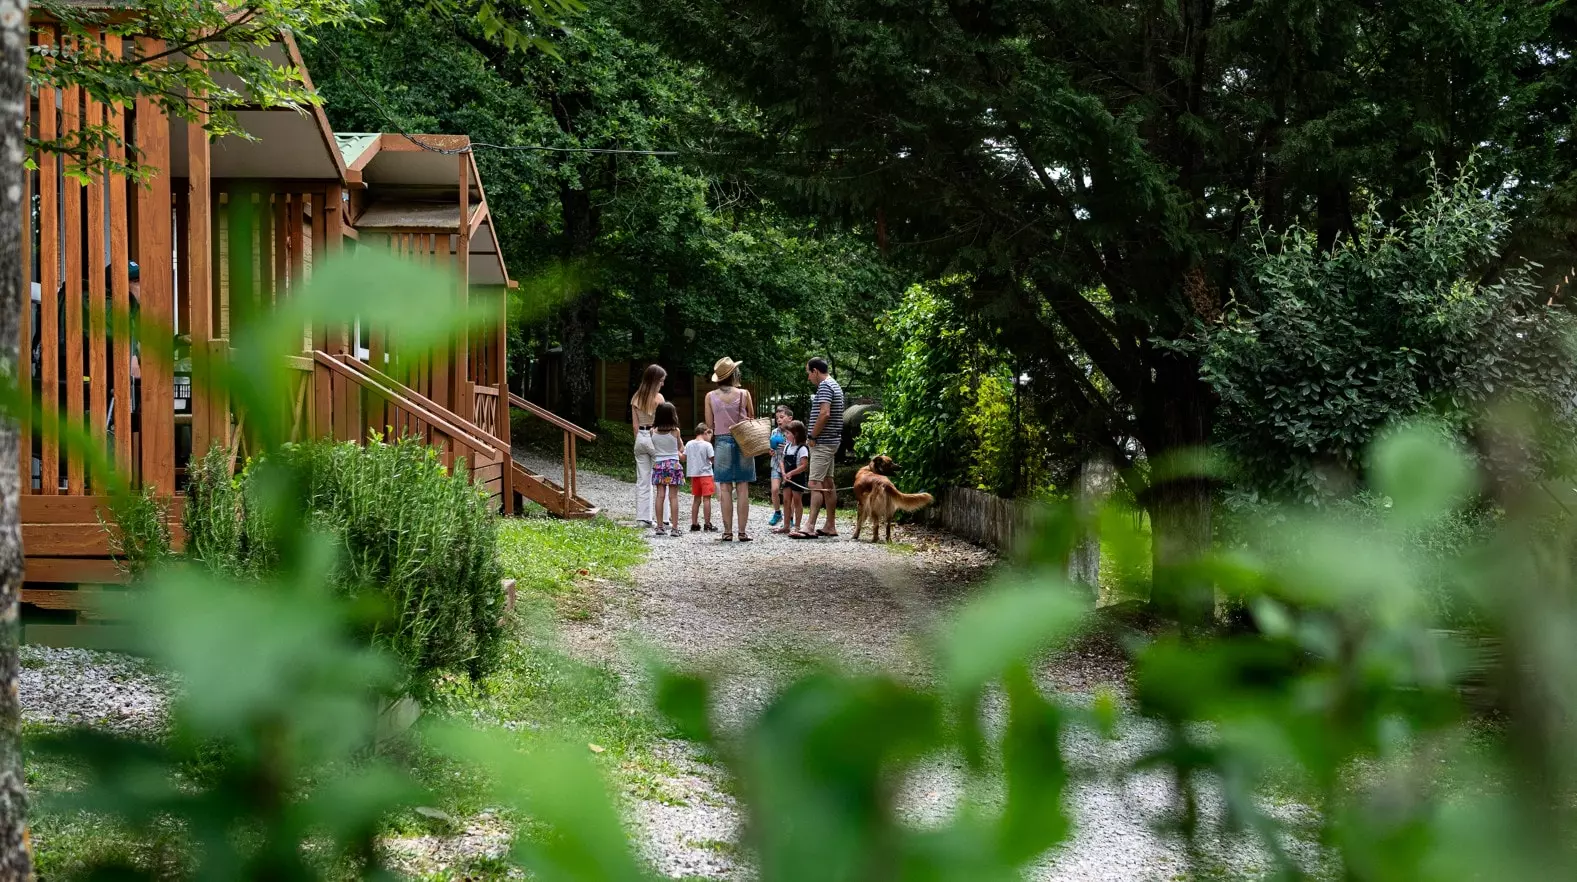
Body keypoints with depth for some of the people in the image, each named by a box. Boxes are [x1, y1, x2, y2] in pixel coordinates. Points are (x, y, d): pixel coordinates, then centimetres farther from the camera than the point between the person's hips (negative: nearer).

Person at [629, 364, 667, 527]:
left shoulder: (636, 398, 6)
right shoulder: (658, 397, -10)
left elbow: (635, 424, 9)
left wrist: (639, 441, 16)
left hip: (640, 437, 6)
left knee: (642, 481, 8)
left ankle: (643, 518, 8)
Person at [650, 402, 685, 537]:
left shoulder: (653, 431, -3)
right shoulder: (675, 431, -8)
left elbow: (652, 446, 9)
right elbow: (681, 448, 5)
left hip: (658, 465, 2)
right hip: (673, 464, -2)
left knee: (660, 495, 5)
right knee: (673, 496, 0)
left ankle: (659, 527, 4)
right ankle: (674, 527, -2)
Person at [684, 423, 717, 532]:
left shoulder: (689, 444, 5)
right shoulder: (707, 445, -11)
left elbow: (684, 457, 10)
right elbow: (713, 459, -12)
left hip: (693, 475, 6)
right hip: (705, 473, -6)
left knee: (696, 499, 12)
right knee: (707, 499, -3)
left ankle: (694, 524, 13)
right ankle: (707, 525, -3)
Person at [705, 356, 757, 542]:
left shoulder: (711, 397, -1)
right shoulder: (743, 394, -4)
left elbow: (709, 424, 2)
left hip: (722, 441, 1)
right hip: (743, 442, 0)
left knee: (725, 489, 3)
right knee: (742, 488, 2)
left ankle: (728, 531, 1)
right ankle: (742, 531, 1)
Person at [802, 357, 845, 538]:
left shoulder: (825, 386, -14)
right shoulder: (835, 386, 17)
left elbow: (824, 414, -26)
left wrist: (813, 436, -17)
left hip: (822, 442, -11)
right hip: (831, 441, 11)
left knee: (815, 484, -13)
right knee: (828, 483, 12)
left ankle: (810, 526, -18)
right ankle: (831, 526, 14)